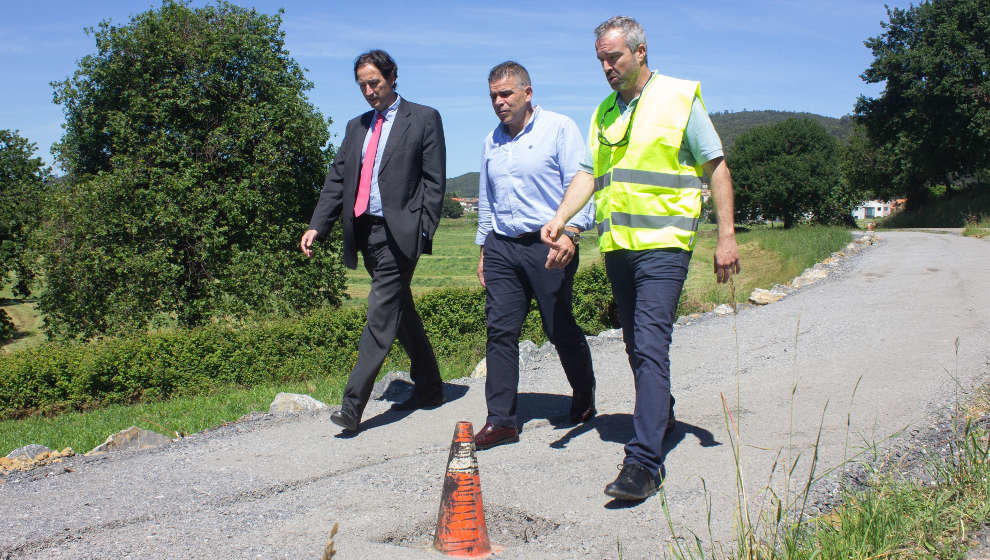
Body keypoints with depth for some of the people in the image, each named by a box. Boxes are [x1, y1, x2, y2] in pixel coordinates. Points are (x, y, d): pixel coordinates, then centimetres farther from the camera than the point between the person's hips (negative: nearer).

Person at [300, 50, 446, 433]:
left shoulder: (424, 119, 3)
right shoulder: (356, 127, 19)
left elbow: (434, 181, -3)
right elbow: (337, 181, 15)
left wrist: (423, 232, -13)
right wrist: (317, 227, 3)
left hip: (398, 232, -7)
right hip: (365, 231, 7)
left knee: (381, 313, -12)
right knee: (401, 312, 13)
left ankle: (352, 404, -11)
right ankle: (429, 389, 26)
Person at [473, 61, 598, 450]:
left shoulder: (559, 129, 0)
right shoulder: (492, 141, 17)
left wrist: (570, 232, -19)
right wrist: (484, 249, 19)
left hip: (547, 244, -5)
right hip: (501, 247, 5)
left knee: (560, 329, 4)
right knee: (500, 330, -3)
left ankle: (584, 395, 31)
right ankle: (501, 420, 2)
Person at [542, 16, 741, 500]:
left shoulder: (679, 98, -1)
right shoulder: (604, 112, 15)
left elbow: (716, 168, -1)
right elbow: (588, 174, 12)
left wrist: (726, 236, -6)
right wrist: (558, 220, -5)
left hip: (662, 243, -6)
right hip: (616, 244, 6)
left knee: (650, 344, -15)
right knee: (636, 345, 15)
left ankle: (643, 462, -16)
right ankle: (661, 413, 37)